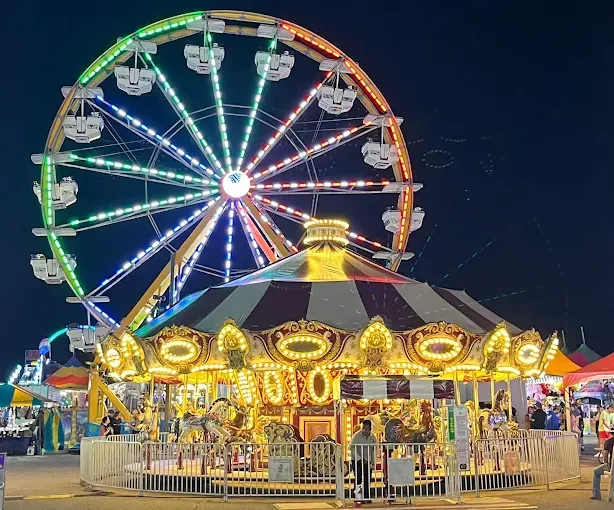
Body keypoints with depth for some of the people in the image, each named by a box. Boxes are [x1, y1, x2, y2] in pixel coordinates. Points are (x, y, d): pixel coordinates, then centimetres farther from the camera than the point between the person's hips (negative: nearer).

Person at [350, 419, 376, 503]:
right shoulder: (357, 436, -13)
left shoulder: (372, 437, 0)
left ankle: (366, 497, 9)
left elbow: (374, 450, 6)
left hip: (367, 461, 4)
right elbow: (352, 448, -17)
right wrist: (360, 459, -22)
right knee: (358, 478, -8)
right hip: (357, 460, -4)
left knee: (367, 479, 2)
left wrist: (373, 463, 2)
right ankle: (357, 495, 0)